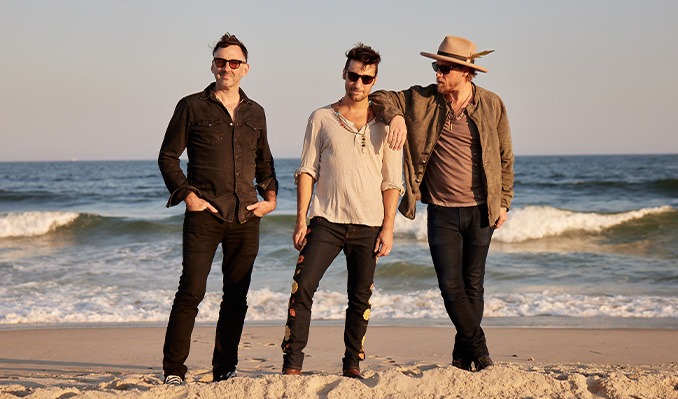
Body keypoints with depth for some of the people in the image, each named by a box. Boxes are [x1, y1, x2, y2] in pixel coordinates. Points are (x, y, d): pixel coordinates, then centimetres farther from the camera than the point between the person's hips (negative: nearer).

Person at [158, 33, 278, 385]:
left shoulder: (255, 113, 15)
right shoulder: (192, 107, 3)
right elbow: (167, 157, 4)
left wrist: (270, 197, 10)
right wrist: (187, 195, -8)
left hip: (245, 218, 4)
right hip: (205, 214, -4)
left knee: (236, 297, 7)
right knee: (191, 292, -9)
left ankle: (225, 369, 16)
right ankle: (173, 370, -2)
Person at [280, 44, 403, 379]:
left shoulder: (385, 124, 7)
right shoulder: (321, 119, 7)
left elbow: (392, 182, 6)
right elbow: (307, 171, 5)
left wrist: (388, 227, -2)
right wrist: (301, 220, -2)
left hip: (368, 225, 1)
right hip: (326, 221, -1)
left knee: (360, 298, 4)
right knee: (303, 286, -11)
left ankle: (353, 364, 16)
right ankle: (292, 363, -6)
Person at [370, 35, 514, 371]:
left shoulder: (492, 105, -1)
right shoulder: (422, 100, -1)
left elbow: (505, 157, 8)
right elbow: (382, 98, 3)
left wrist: (503, 202, 5)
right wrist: (395, 115, -20)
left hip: (480, 211, 0)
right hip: (442, 213, 0)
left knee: (473, 286, 6)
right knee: (451, 286, -6)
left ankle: (463, 359, 18)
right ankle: (481, 352, 5)